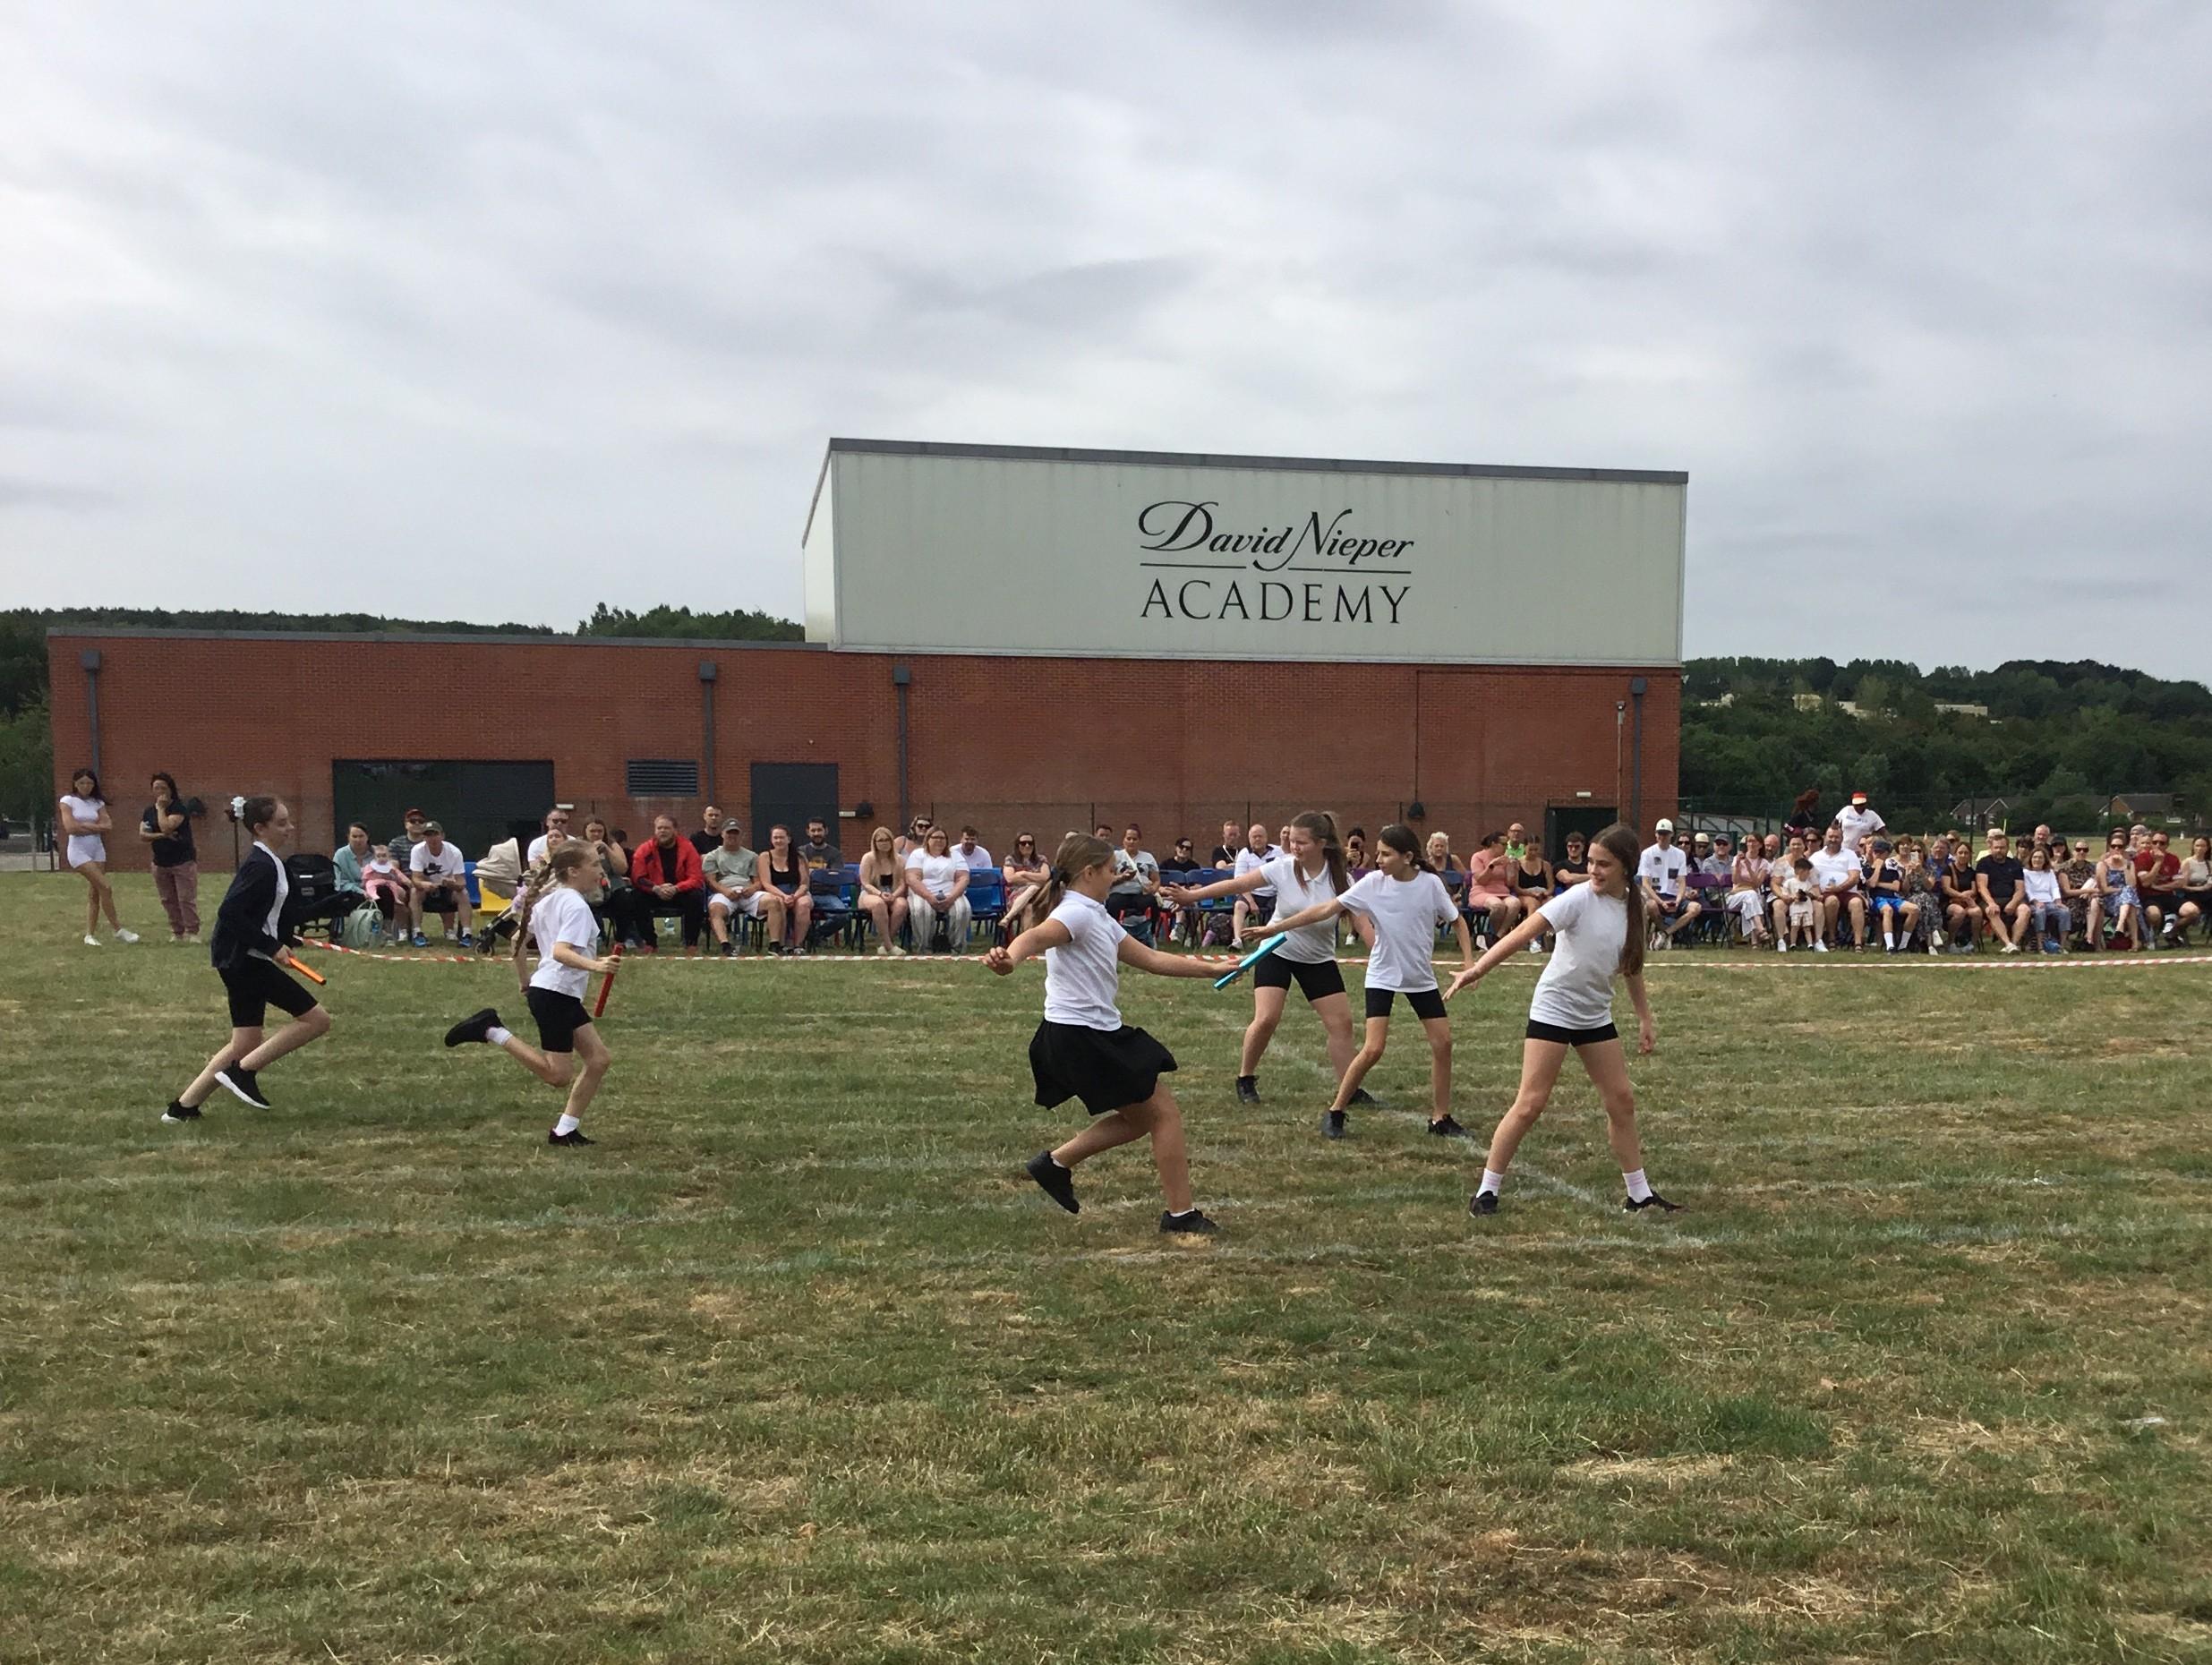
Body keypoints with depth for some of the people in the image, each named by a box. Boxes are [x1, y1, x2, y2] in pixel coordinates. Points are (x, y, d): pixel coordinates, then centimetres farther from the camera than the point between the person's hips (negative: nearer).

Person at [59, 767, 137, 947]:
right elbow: (70, 828, -13)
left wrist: (84, 826, -10)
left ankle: (90, 935, 7)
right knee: (106, 887, -13)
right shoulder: (68, 801, -2)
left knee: (94, 894, 3)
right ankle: (117, 929, -4)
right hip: (79, 851, -5)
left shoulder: (97, 803, 9)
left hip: (97, 850, 5)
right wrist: (95, 826, -6)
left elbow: (108, 826, -3)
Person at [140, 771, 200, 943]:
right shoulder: (149, 811, 9)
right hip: (161, 863, 6)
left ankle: (192, 932, -2)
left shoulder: (179, 808, -9)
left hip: (183, 861, -6)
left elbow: (166, 827, -23)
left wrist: (160, 808, -13)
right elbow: (142, 834, -1)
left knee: (187, 898, -7)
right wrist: (161, 835, -16)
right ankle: (177, 932, 17)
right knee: (168, 900, 9)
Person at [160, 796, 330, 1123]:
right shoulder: (262, 866, -18)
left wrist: (285, 937, 17)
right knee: (317, 1020, -9)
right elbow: (230, 913, -24)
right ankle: (244, 1071, -4)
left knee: (246, 1043, 14)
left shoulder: (266, 862, 13)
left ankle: (184, 1106, 18)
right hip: (244, 959, -10)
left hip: (241, 960, 10)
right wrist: (271, 946, -22)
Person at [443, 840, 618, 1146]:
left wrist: (524, 983, 30)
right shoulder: (576, 905, -15)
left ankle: (566, 1130, 11)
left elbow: (518, 939, 21)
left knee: (599, 1059, 9)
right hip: (555, 993, -10)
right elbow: (560, 951, -28)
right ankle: (492, 1030, -6)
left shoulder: (547, 899, 14)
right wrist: (594, 966, -43)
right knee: (558, 1075, -8)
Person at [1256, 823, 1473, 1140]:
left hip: (1422, 977, 2)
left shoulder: (1430, 883, -10)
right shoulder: (1372, 884, -12)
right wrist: (1275, 927, -15)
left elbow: (1457, 921, 4)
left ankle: (1441, 1119, 17)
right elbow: (1326, 909, -12)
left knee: (1443, 1043, 2)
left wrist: (1469, 962, -7)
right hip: (1383, 975, -2)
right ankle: (1334, 1112, 3)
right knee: (1373, 1048, -12)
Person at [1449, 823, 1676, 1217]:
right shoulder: (1579, 899, -18)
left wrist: (1645, 1017, 17)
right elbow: (1523, 932, -29)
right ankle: (1487, 1190, 2)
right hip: (1553, 1010, -6)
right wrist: (1478, 968, -41)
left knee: (1622, 1100, 9)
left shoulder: (1633, 906, 0)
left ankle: (1639, 1194, 23)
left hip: (1596, 1015, 6)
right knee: (1530, 1104, -8)